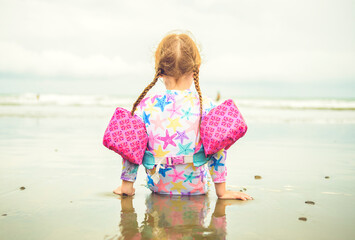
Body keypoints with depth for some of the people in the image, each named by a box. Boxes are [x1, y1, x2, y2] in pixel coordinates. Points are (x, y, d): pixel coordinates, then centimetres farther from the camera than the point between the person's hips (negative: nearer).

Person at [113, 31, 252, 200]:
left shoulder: (145, 106, -14)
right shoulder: (206, 106, -16)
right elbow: (218, 149, -11)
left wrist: (126, 185, 5)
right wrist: (221, 191, 0)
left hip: (158, 186, 1)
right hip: (196, 188, -1)